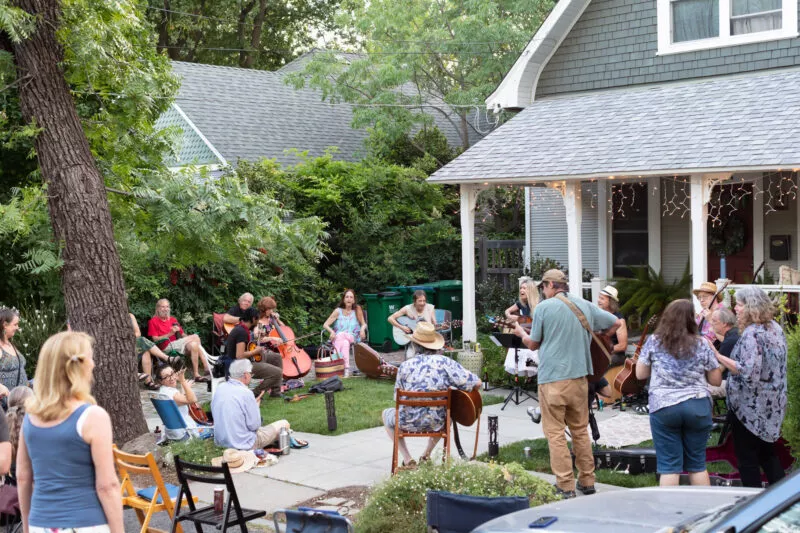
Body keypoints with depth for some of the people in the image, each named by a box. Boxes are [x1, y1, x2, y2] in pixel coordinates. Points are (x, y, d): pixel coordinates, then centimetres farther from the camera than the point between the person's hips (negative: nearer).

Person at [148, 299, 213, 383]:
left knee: (193, 345, -27)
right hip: (166, 347, -6)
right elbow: (155, 339, -5)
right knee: (195, 337, -22)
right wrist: (170, 334, -15)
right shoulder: (153, 321, 5)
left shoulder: (173, 320, 24)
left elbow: (182, 335, 19)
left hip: (177, 346, 6)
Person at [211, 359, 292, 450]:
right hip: (243, 445, -8)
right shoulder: (245, 393, -22)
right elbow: (255, 425, -16)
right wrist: (256, 405, 2)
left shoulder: (220, 388, -1)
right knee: (284, 424, 4)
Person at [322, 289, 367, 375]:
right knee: (345, 342, -35)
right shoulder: (338, 311, 6)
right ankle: (346, 367, -46)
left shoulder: (357, 310, 7)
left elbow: (364, 324, 9)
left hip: (352, 339, 0)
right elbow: (325, 325, 4)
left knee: (341, 335, -34)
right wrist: (332, 331, -18)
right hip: (338, 338, 1)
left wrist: (362, 329, -16)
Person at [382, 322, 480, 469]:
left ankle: (408, 460, 17)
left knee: (386, 414, 32)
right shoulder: (446, 362, -10)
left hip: (410, 423, -2)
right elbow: (476, 383, -11)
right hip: (437, 423, 2)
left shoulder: (405, 366, -9)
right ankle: (426, 455, 32)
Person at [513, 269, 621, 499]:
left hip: (552, 378, -5)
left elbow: (533, 344, 1)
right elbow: (615, 323, 15)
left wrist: (521, 332, 22)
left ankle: (565, 486, -1)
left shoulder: (543, 307, -6)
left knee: (555, 432, 1)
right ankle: (587, 482, 20)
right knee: (580, 429, 16)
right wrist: (592, 339, 24)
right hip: (579, 377, 5)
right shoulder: (585, 306, 8)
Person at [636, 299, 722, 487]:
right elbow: (716, 380, 6)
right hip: (698, 407, 1)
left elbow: (640, 374, 8)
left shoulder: (654, 341, 1)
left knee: (669, 466, 3)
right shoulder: (702, 344, 0)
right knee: (697, 464, 12)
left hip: (663, 407, -1)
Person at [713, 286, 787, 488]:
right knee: (767, 454, 21)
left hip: (750, 407, -9)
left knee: (747, 458, 2)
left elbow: (748, 371, -29)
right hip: (773, 405, 9)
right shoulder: (775, 328, 7)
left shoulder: (751, 334, -21)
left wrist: (718, 356, -26)